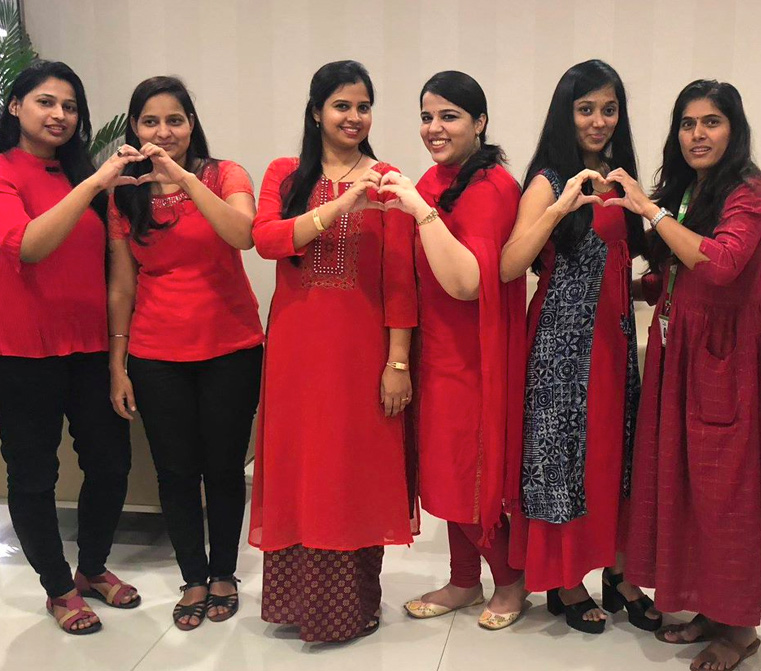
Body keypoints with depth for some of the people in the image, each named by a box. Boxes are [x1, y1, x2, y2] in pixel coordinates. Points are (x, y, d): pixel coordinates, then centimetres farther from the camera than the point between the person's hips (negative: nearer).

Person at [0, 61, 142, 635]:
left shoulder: (78, 174, 11)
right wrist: (93, 183, -30)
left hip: (90, 345, 6)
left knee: (111, 462, 10)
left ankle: (94, 568, 32)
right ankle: (58, 588, 26)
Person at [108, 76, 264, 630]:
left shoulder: (224, 175, -3)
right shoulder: (125, 195, 4)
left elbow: (243, 235, -23)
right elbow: (121, 285, 5)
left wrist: (185, 179, -30)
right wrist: (117, 365, 3)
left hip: (231, 348, -1)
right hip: (156, 356, 2)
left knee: (224, 467, 8)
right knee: (176, 471, 9)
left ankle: (224, 574, 29)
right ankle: (194, 579, 28)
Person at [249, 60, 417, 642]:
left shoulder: (386, 180, 4)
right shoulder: (285, 175, 8)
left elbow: (399, 279, -2)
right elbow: (265, 239, -11)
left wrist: (398, 361, -8)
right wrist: (340, 205, -22)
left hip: (361, 346, -2)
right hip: (296, 343, 2)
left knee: (355, 468, 4)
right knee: (297, 463, 8)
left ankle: (350, 605, 19)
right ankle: (296, 598, 24)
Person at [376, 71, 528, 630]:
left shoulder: (491, 186, -17)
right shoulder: (435, 179, 8)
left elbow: (466, 282, -29)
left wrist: (421, 209, -29)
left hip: (475, 355, -8)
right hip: (439, 350, 8)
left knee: (473, 472, 3)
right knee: (447, 468, 16)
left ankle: (512, 580, 28)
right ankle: (464, 582, 33)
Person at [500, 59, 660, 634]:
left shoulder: (619, 177, 10)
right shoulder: (549, 182, -8)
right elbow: (508, 268, -22)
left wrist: (639, 217, 4)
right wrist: (561, 206, -29)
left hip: (615, 333, 7)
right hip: (564, 337, -6)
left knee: (618, 449, 13)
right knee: (564, 453, 3)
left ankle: (617, 574, 28)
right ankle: (565, 583, 19)